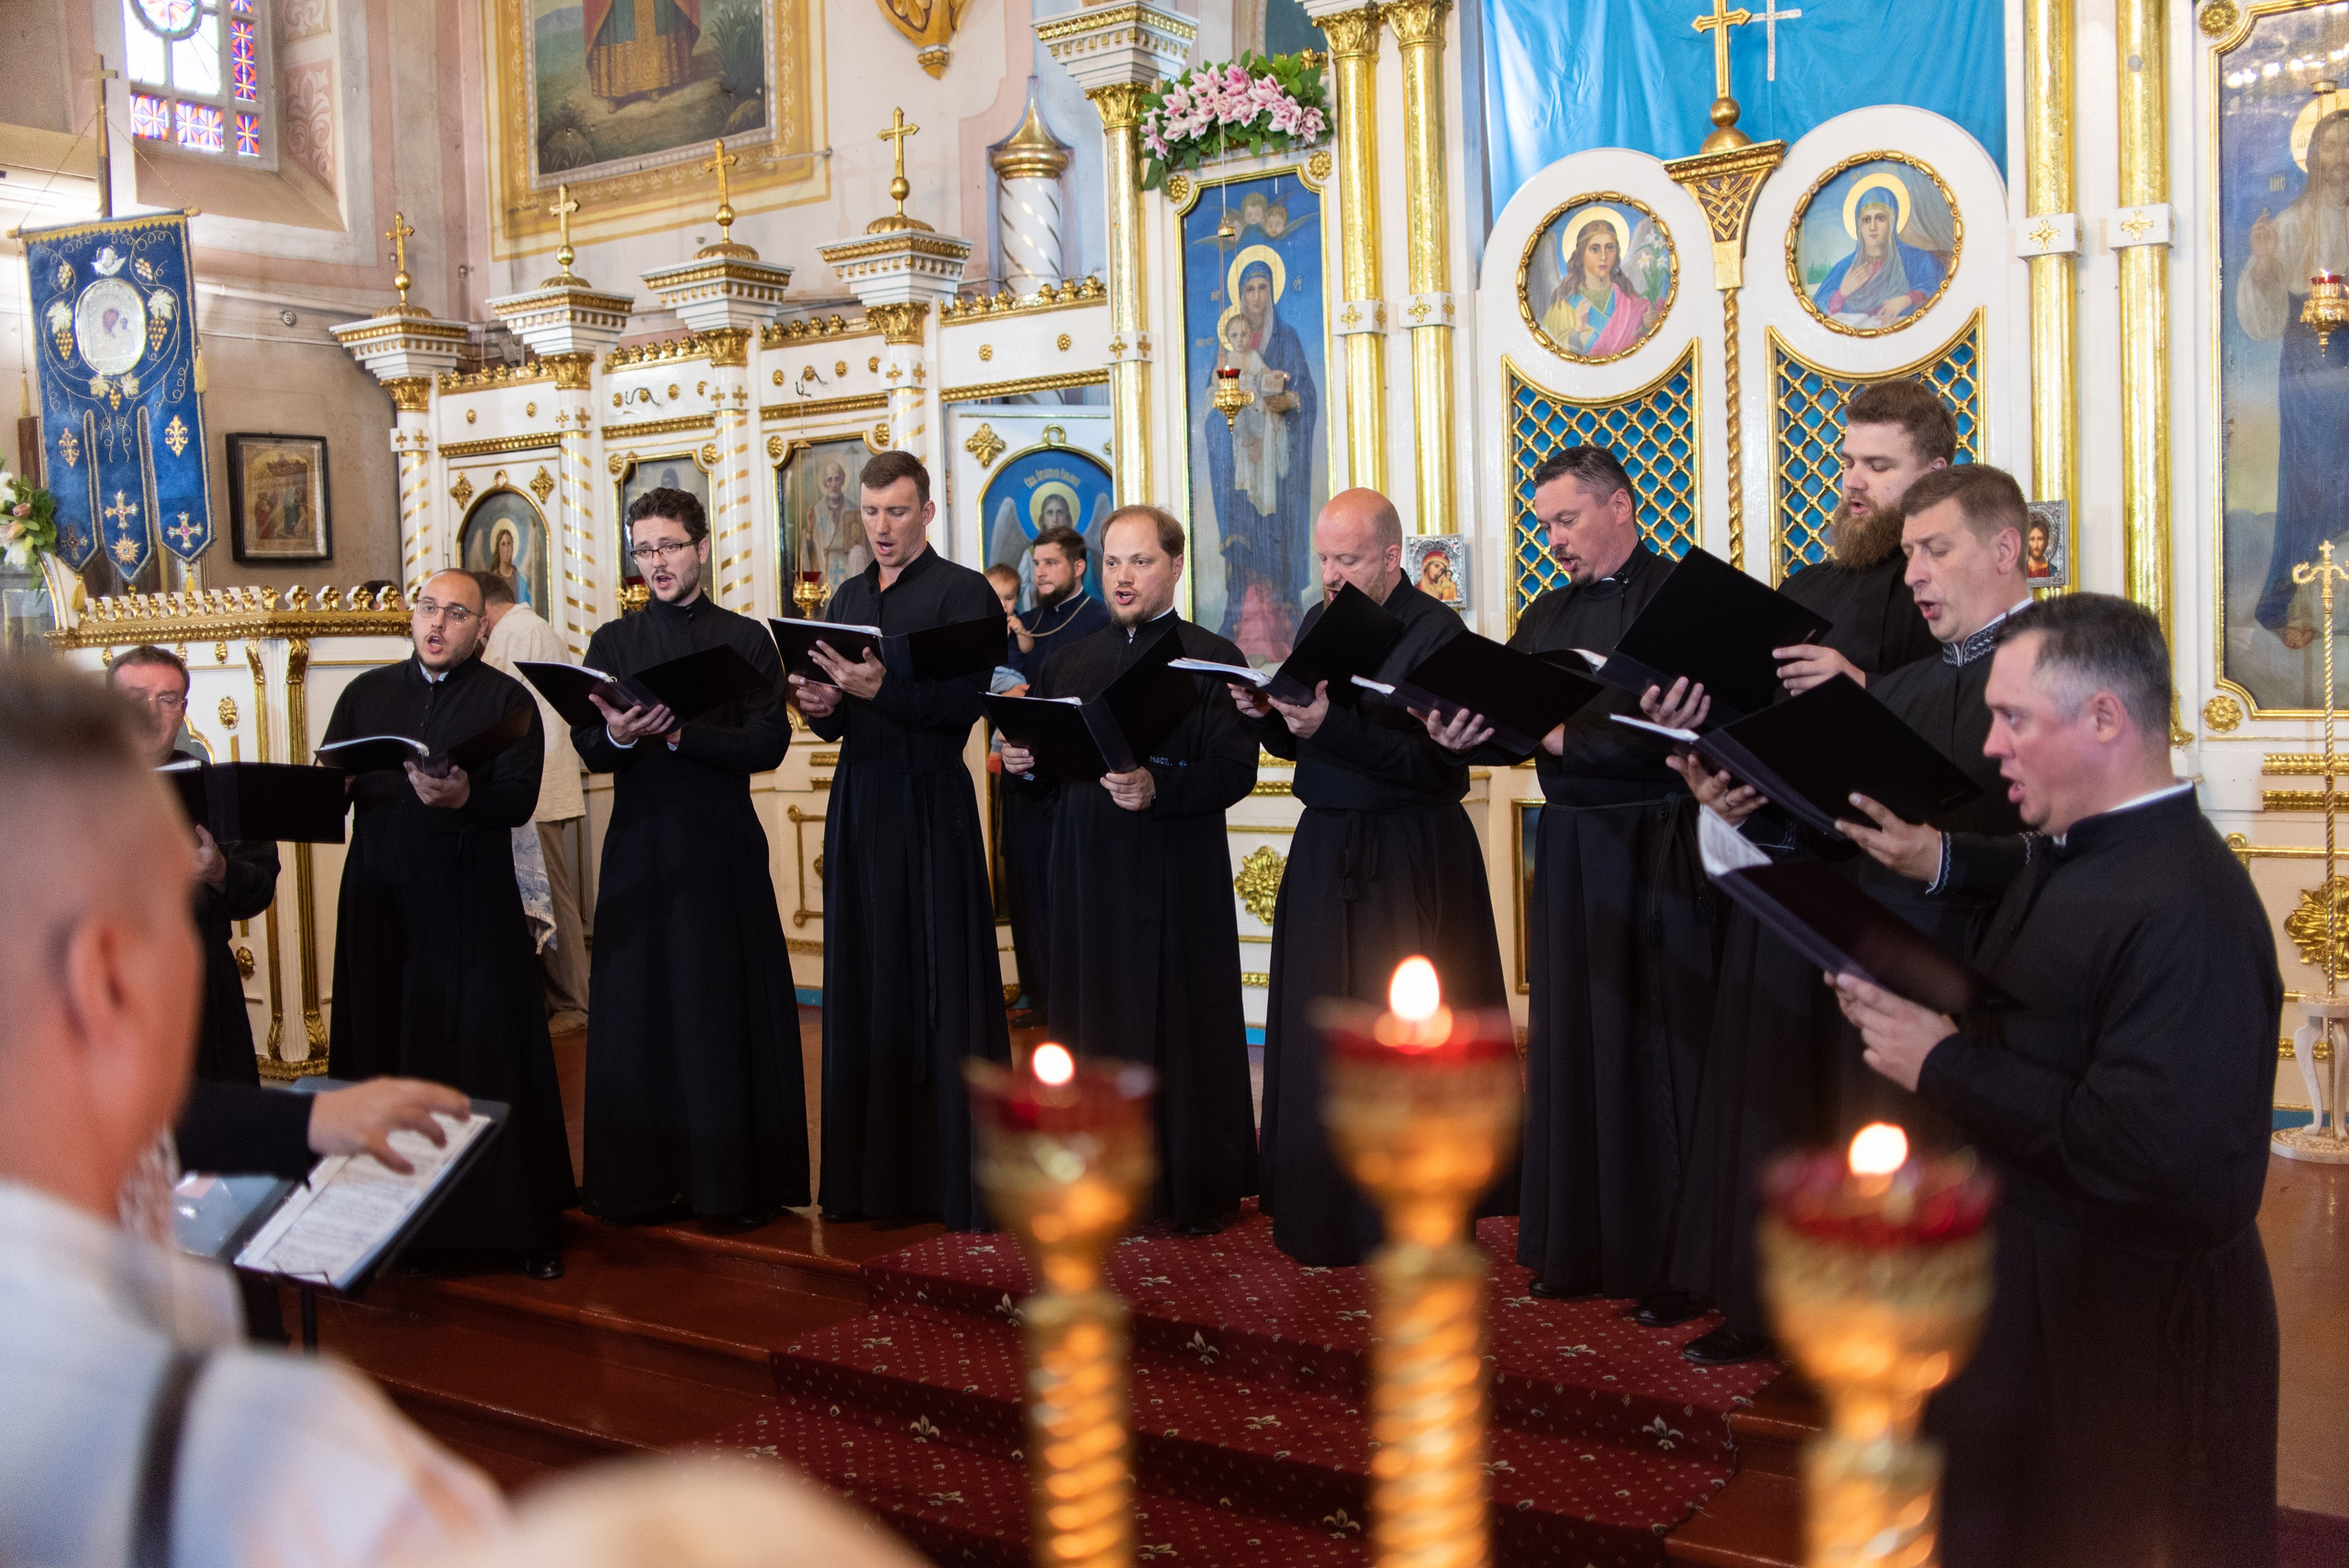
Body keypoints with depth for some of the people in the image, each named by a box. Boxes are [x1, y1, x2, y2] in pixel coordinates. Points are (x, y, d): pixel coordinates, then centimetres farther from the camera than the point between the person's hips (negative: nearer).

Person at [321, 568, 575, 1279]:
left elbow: (519, 799, -9)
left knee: (486, 1058, -1)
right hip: (379, 900, 4)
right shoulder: (366, 694, 15)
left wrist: (464, 797, -28)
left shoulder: (506, 700, 3)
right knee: (380, 1055, 7)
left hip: (471, 907, -3)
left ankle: (520, 1224, 7)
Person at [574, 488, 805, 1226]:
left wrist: (678, 734, -19)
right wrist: (618, 735, -22)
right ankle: (644, 1178, 13)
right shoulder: (613, 642, 10)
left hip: (723, 846, -2)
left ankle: (737, 1179, 8)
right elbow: (588, 749, 1)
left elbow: (769, 742, -7)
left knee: (730, 1007, 0)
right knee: (640, 1007, 4)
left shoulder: (745, 638, 4)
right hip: (640, 843, 2)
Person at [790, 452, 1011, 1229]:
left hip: (931, 804, -6)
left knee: (942, 985, -4)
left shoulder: (964, 592, -3)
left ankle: (959, 1176, 4)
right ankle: (870, 1170, 16)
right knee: (861, 983, 8)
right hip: (858, 801, 6)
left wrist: (881, 688, -25)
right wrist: (819, 705, -2)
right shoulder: (847, 599, 18)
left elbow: (965, 702, -14)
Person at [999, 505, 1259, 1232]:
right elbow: (1044, 774, 17)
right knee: (1096, 1025, 6)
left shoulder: (1212, 659, -1)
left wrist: (1157, 790, -26)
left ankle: (1194, 1190, 12)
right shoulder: (1070, 664, 16)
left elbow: (1234, 771, -12)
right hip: (1087, 872, 5)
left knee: (1181, 1029, 0)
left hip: (1176, 878, -4)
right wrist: (1023, 765, -5)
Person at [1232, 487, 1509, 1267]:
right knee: (1318, 1034, 9)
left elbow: (1433, 759, -19)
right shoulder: (1317, 623, 11)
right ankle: (1324, 1204, 22)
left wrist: (1333, 726, -27)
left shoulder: (1436, 631, -10)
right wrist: (1268, 714, -6)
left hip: (1411, 859, -6)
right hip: (1325, 851, 6)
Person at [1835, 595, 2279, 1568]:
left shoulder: (2186, 911, -28)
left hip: (2125, 1326, -9)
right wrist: (1906, 1008, -5)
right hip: (2020, 1271, 9)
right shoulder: (2066, 854, 3)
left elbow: (2145, 1158, -34)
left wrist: (1944, 1065, -24)